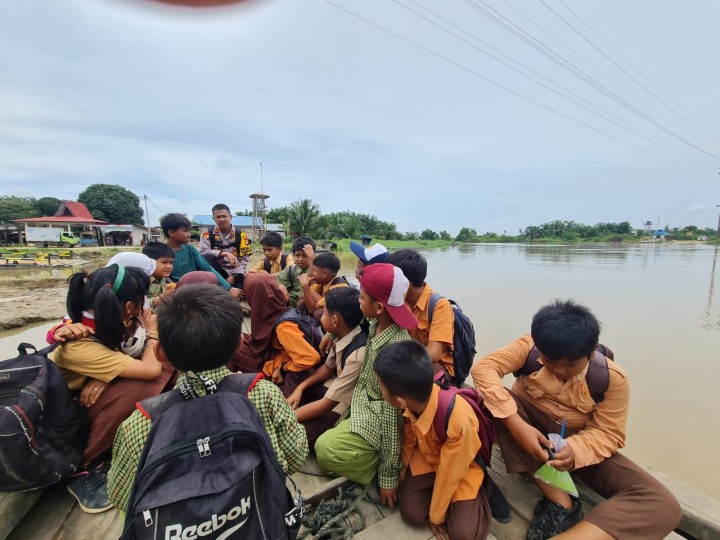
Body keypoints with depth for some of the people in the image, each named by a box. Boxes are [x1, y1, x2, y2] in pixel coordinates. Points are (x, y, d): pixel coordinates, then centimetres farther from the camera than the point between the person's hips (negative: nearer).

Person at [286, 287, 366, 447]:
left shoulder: (358, 355, -34)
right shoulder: (342, 337, -10)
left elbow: (326, 405, -26)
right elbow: (328, 368, 9)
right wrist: (300, 387, -1)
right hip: (336, 392, 8)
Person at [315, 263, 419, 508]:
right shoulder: (375, 326, -8)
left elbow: (393, 411, -25)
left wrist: (388, 476, -17)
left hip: (380, 418, -7)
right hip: (364, 405, 8)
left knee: (326, 450, -15)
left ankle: (387, 468, 4)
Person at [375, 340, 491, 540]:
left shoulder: (458, 421, -43)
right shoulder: (415, 397, -26)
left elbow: (448, 475, -24)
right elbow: (409, 440, -4)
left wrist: (436, 516, -7)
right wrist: (401, 475, 10)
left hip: (461, 468, -3)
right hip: (427, 456, 4)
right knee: (412, 514, -10)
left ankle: (479, 488, 11)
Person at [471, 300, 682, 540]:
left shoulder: (612, 378, -16)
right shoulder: (528, 348, -21)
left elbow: (608, 434, -11)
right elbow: (483, 368, -32)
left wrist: (575, 449, -33)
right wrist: (516, 425, -40)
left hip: (577, 443, 2)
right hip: (531, 433, -1)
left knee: (661, 505, -22)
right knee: (495, 400, -35)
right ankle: (560, 502, -25)